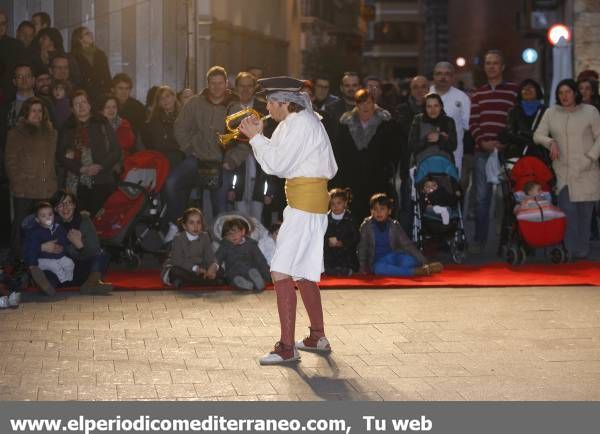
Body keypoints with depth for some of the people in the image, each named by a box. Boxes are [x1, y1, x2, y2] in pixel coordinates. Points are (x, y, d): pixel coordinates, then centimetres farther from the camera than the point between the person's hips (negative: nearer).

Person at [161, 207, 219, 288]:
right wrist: (196, 269, -34)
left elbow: (209, 257, -5)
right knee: (175, 271, -40)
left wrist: (213, 266, -29)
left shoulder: (204, 237, 2)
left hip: (196, 272, 4)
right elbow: (178, 260, -23)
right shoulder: (178, 238, -12)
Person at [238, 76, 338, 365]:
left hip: (305, 203, -11)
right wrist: (257, 137, 12)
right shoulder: (297, 121, 18)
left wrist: (256, 137, -8)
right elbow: (280, 157, 17)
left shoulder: (300, 123, -14)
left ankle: (287, 348, -16)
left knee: (281, 272, -14)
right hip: (307, 202, 11)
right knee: (303, 273, 19)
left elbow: (277, 164, -18)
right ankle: (318, 338, 30)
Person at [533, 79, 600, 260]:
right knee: (567, 209, -8)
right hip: (563, 170, 1)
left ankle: (583, 250, 8)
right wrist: (550, 142, -11)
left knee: (585, 209, 0)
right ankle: (572, 250, -5)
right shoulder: (551, 113, 10)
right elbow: (538, 135, 9)